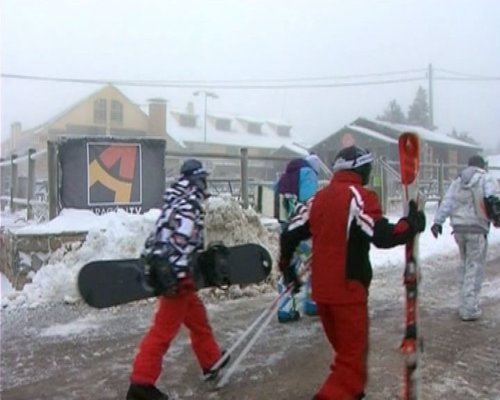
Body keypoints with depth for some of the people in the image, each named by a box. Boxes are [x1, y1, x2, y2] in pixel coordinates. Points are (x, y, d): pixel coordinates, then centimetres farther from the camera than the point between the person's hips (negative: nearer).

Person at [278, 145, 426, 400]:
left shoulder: (320, 198, 10)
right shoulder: (360, 197, -12)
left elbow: (289, 235, 11)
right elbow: (382, 237, -22)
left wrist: (287, 267, 25)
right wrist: (412, 224, -5)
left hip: (321, 289, 7)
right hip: (348, 290, -7)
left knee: (345, 349, 23)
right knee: (353, 355, 1)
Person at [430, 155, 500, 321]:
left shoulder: (457, 182, 15)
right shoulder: (486, 179, 2)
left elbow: (446, 203, 3)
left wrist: (437, 221, -3)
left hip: (459, 229, 5)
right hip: (476, 229, -5)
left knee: (464, 266, 18)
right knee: (474, 268, 0)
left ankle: (464, 306, 24)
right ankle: (469, 309, 1)